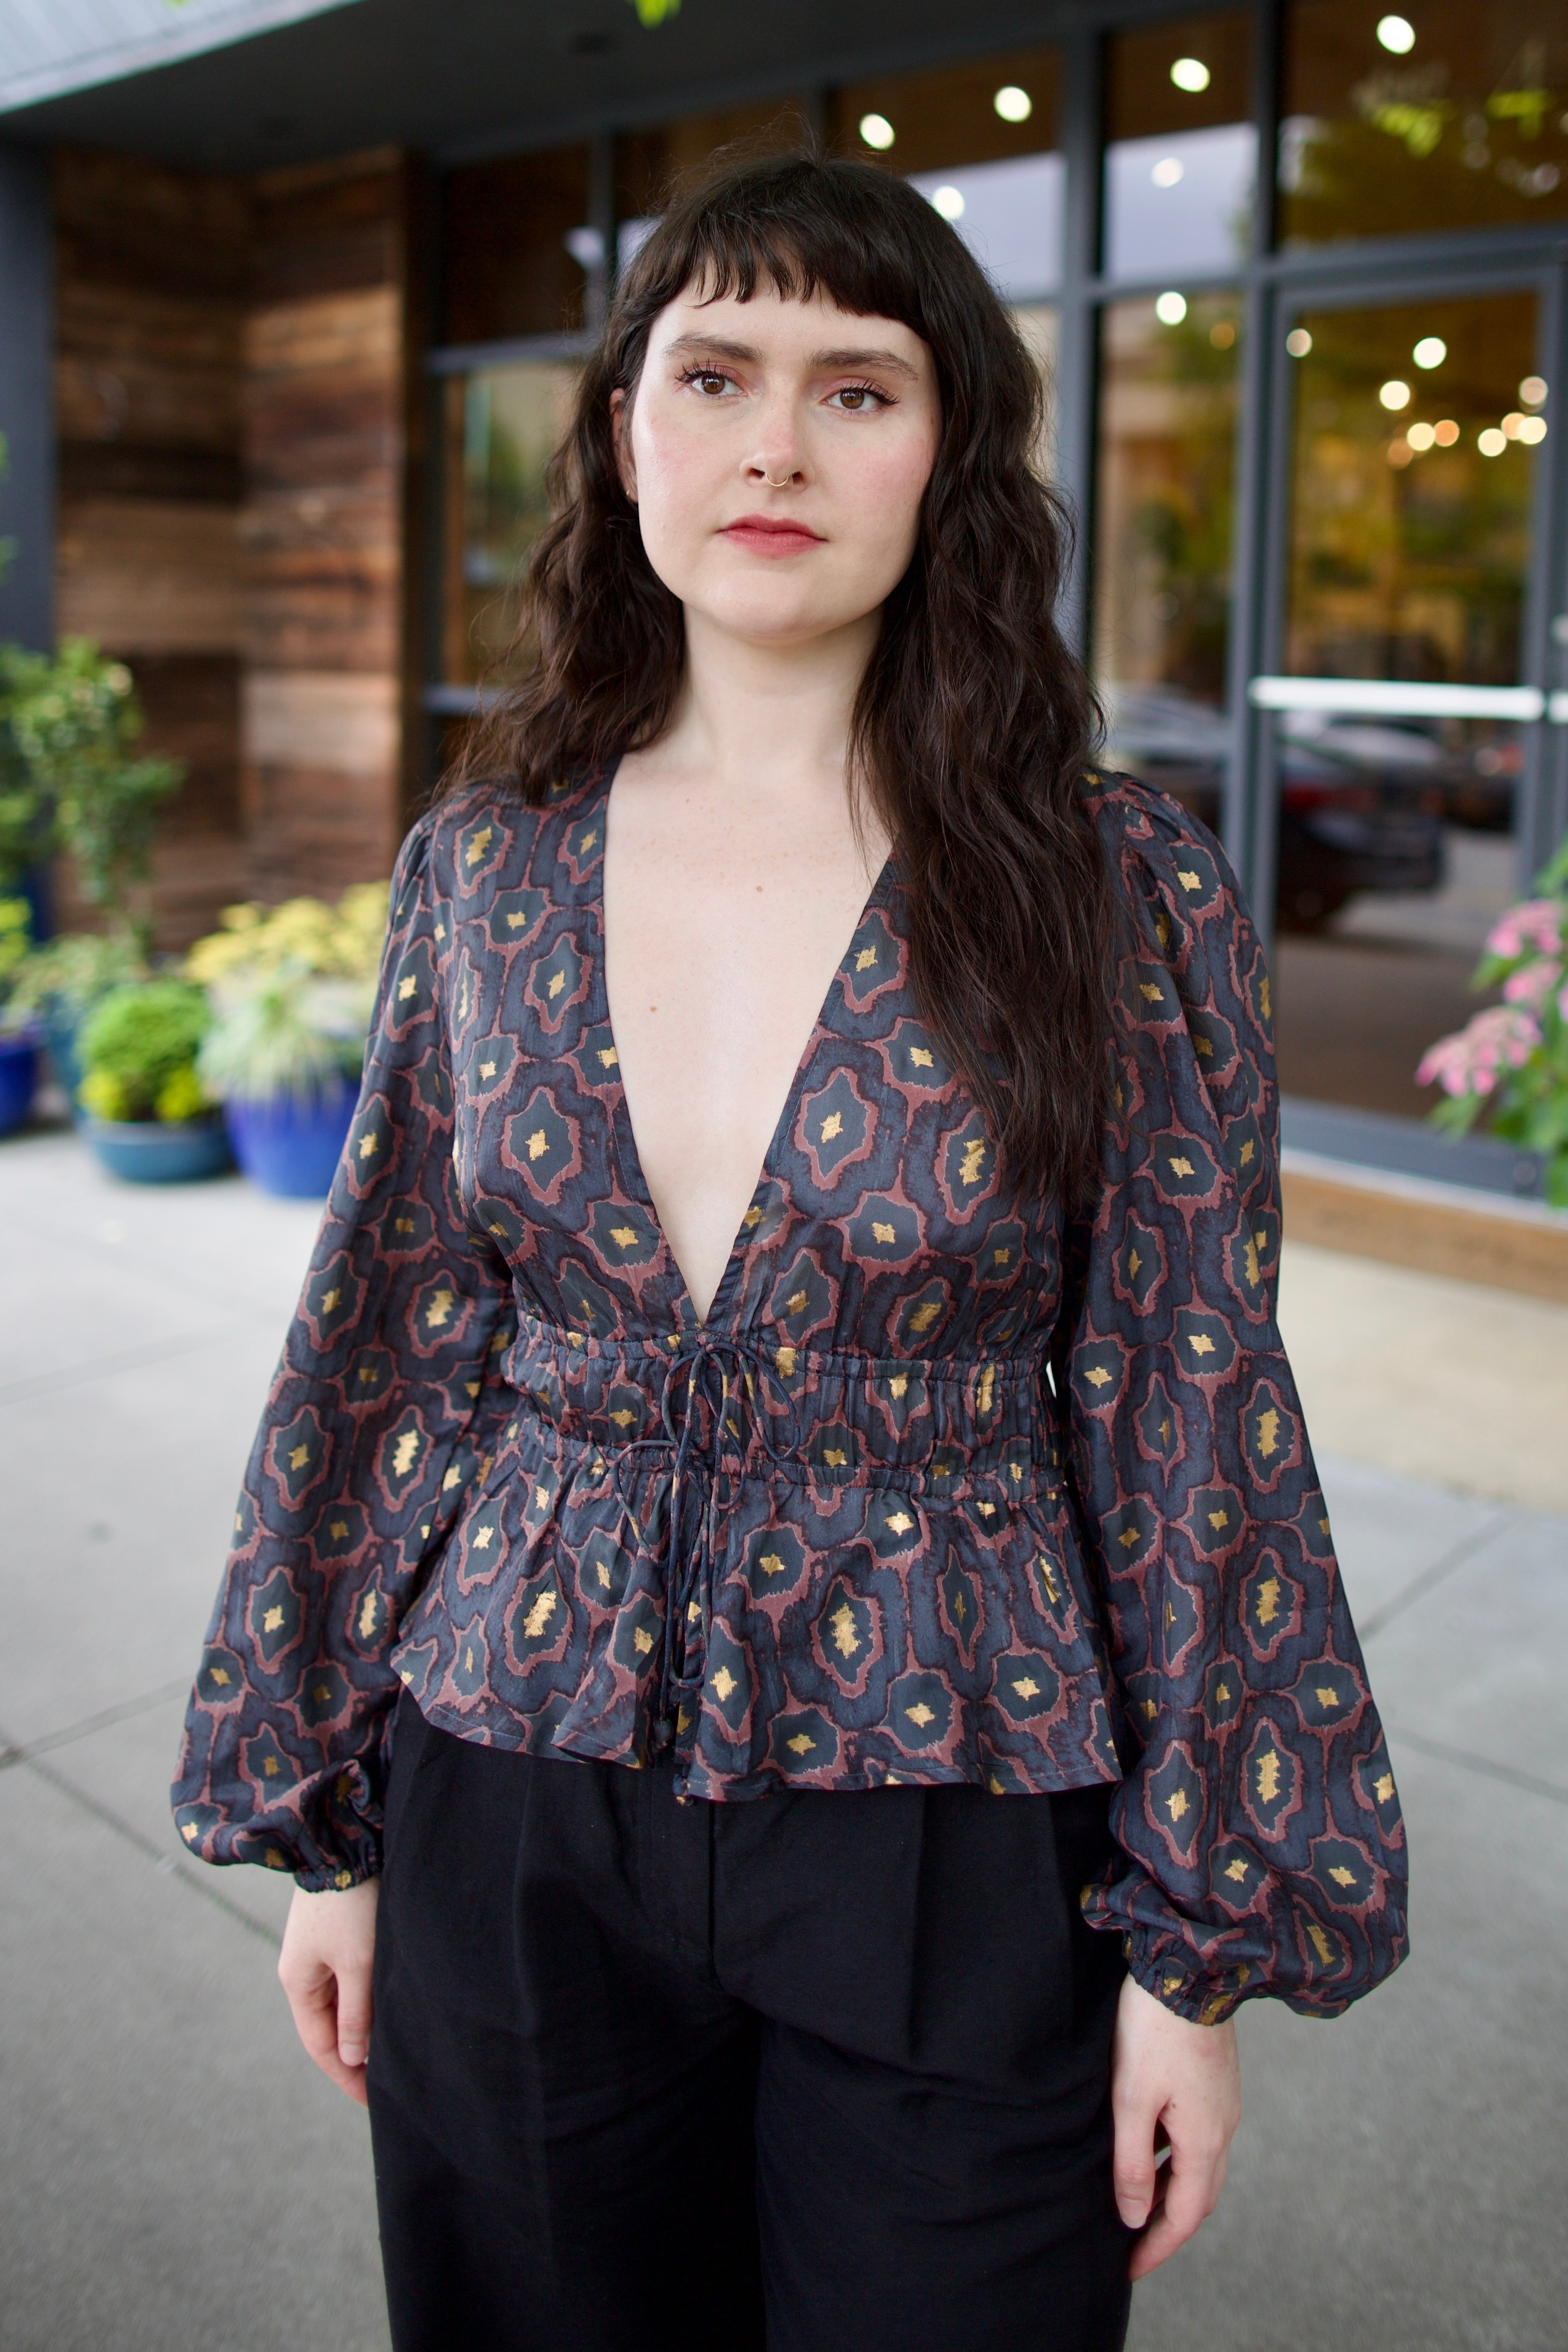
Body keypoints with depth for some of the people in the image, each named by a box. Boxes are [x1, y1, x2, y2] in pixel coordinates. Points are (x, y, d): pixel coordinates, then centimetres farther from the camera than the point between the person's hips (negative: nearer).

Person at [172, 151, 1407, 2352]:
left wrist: (1203, 1950, -4)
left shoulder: (1123, 892, -10)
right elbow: (390, 1354, 4)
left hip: (956, 1864, -2)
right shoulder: (484, 865, -2)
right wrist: (321, 1821, 7)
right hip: (514, 1831, 3)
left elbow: (1190, 1425, -7)